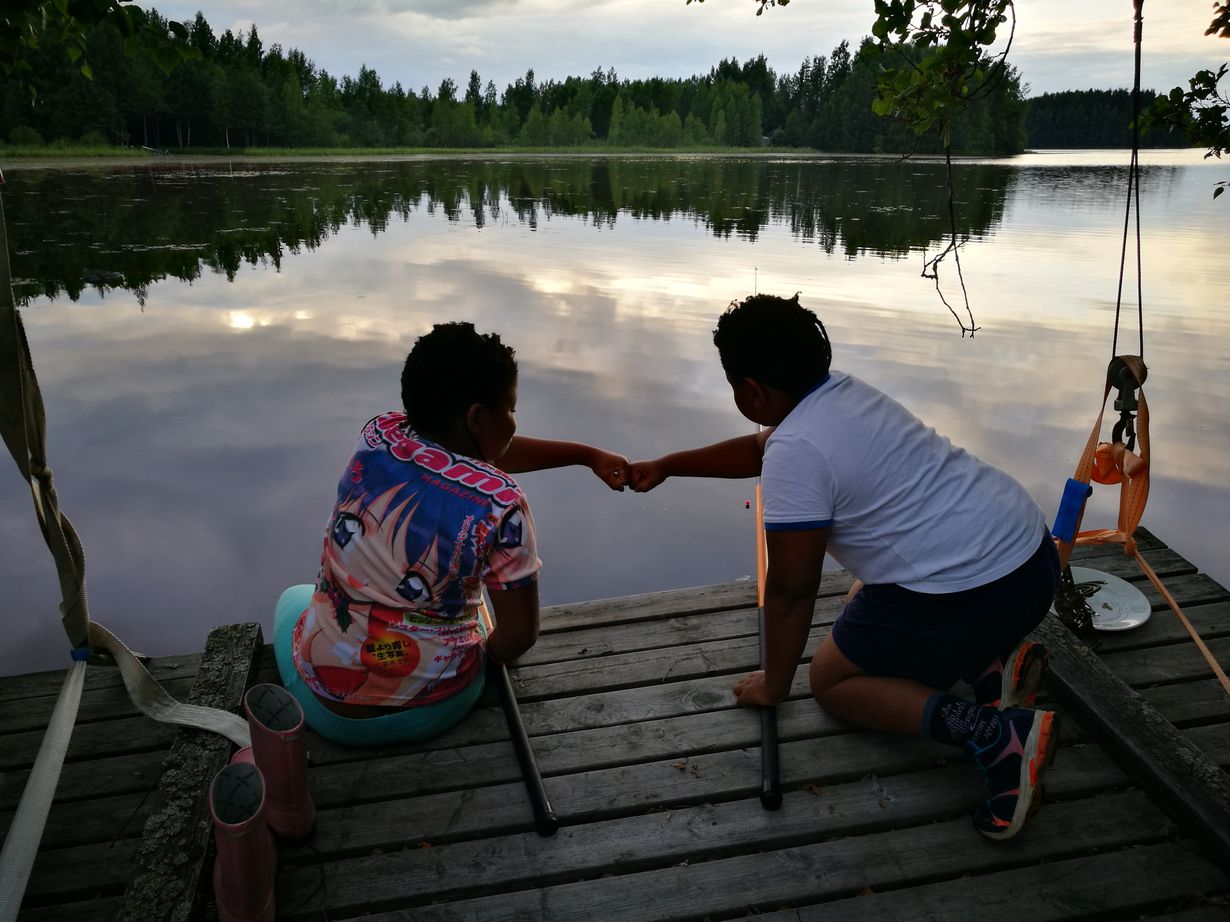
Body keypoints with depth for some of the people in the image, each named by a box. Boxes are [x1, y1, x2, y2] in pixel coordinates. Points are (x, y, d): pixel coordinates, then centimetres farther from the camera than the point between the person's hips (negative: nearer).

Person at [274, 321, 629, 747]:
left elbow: (478, 453, 5)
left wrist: (588, 454, 14)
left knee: (294, 597, 37)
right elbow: (520, 634, -17)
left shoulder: (379, 435, -10)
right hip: (432, 712, -2)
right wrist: (486, 656, 7)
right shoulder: (499, 504, -24)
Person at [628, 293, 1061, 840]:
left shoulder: (795, 453, -18)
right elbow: (756, 449, 26)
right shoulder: (843, 391, 10)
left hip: (971, 595, -9)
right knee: (866, 609, 31)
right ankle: (997, 662, 10)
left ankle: (996, 735, -11)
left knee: (833, 680, 9)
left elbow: (789, 589, -11)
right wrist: (666, 465, 33)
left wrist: (773, 685, 4)